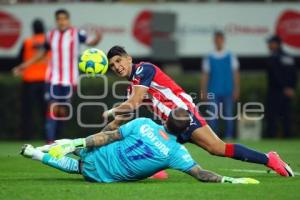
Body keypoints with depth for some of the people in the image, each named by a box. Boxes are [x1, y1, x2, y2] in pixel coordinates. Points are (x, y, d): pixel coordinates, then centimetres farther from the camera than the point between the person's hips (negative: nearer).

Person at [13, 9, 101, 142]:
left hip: (69, 79, -1)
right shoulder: (51, 35, 6)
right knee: (53, 109, -10)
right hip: (53, 78, 1)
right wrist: (24, 65, 18)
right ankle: (50, 144, -13)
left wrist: (97, 39, -41)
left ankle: (54, 138, 24)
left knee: (62, 112, 6)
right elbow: (42, 53, 19)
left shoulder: (76, 34, -5)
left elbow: (90, 42, -18)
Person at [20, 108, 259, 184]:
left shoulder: (144, 124, -13)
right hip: (104, 177, 0)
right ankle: (38, 155, 19)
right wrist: (230, 180, -15)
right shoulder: (177, 152, -18)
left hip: (95, 160, 0)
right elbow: (201, 174, -21)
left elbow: (109, 136, -9)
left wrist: (78, 142, -3)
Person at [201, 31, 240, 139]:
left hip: (228, 91, 0)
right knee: (212, 115, -3)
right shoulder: (209, 58, 8)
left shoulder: (230, 57, 7)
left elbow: (235, 74, 6)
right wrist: (203, 91, 3)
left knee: (229, 114, 0)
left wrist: (236, 90, -1)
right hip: (213, 92, 0)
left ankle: (229, 136, 5)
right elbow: (205, 75, 9)